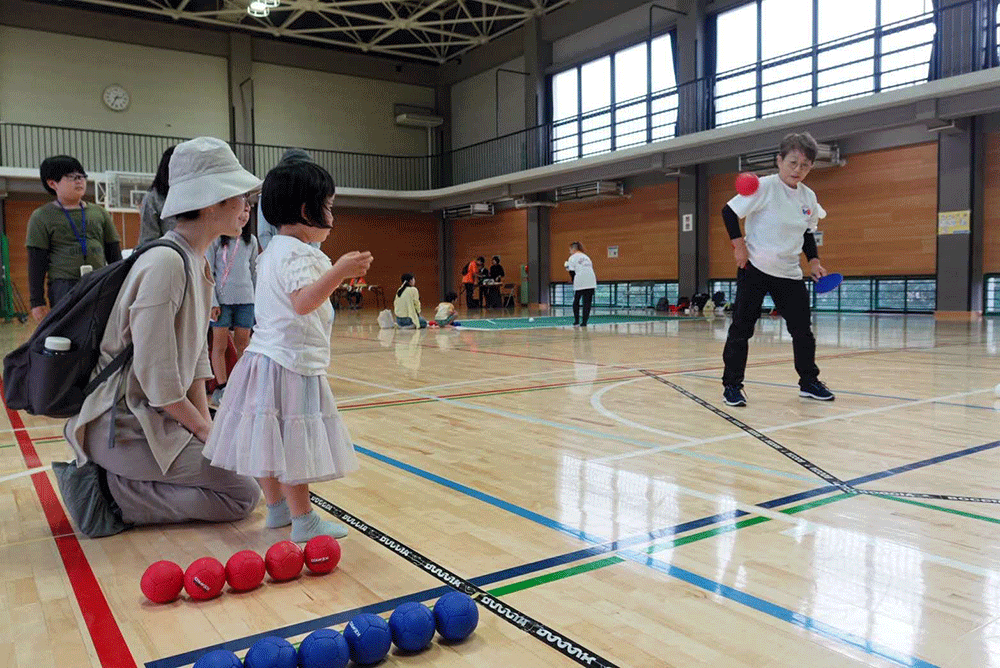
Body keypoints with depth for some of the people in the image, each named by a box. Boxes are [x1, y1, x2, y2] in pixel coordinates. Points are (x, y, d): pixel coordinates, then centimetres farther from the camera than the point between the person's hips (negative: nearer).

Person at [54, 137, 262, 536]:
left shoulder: (196, 262, 7)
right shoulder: (165, 264, -23)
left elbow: (196, 354, 10)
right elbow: (158, 380, -24)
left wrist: (206, 424, 2)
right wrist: (205, 430, -10)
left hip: (158, 417, 9)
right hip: (127, 427, -9)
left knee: (241, 455, 13)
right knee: (243, 493, -9)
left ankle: (109, 476, 12)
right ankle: (108, 493, -4)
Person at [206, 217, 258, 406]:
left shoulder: (251, 241, 11)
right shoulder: (216, 240, -1)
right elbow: (208, 272, -1)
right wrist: (212, 303, -7)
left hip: (246, 299, 3)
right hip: (222, 298, -3)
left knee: (243, 344, 6)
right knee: (220, 344, 1)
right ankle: (221, 387, 10)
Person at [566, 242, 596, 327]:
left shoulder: (572, 258, 4)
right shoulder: (586, 257, 23)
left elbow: (572, 272, -1)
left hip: (579, 283, -4)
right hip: (591, 283, 4)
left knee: (576, 302, 12)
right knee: (587, 303, 5)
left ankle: (576, 321, 9)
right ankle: (584, 322, 2)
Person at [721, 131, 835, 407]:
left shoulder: (808, 197, 6)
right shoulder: (764, 187, -12)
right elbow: (729, 212, -11)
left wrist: (813, 261, 8)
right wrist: (739, 245, -15)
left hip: (789, 273, 6)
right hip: (755, 270, -5)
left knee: (803, 330, 8)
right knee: (742, 328, -4)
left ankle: (809, 382, 24)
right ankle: (732, 385, 6)